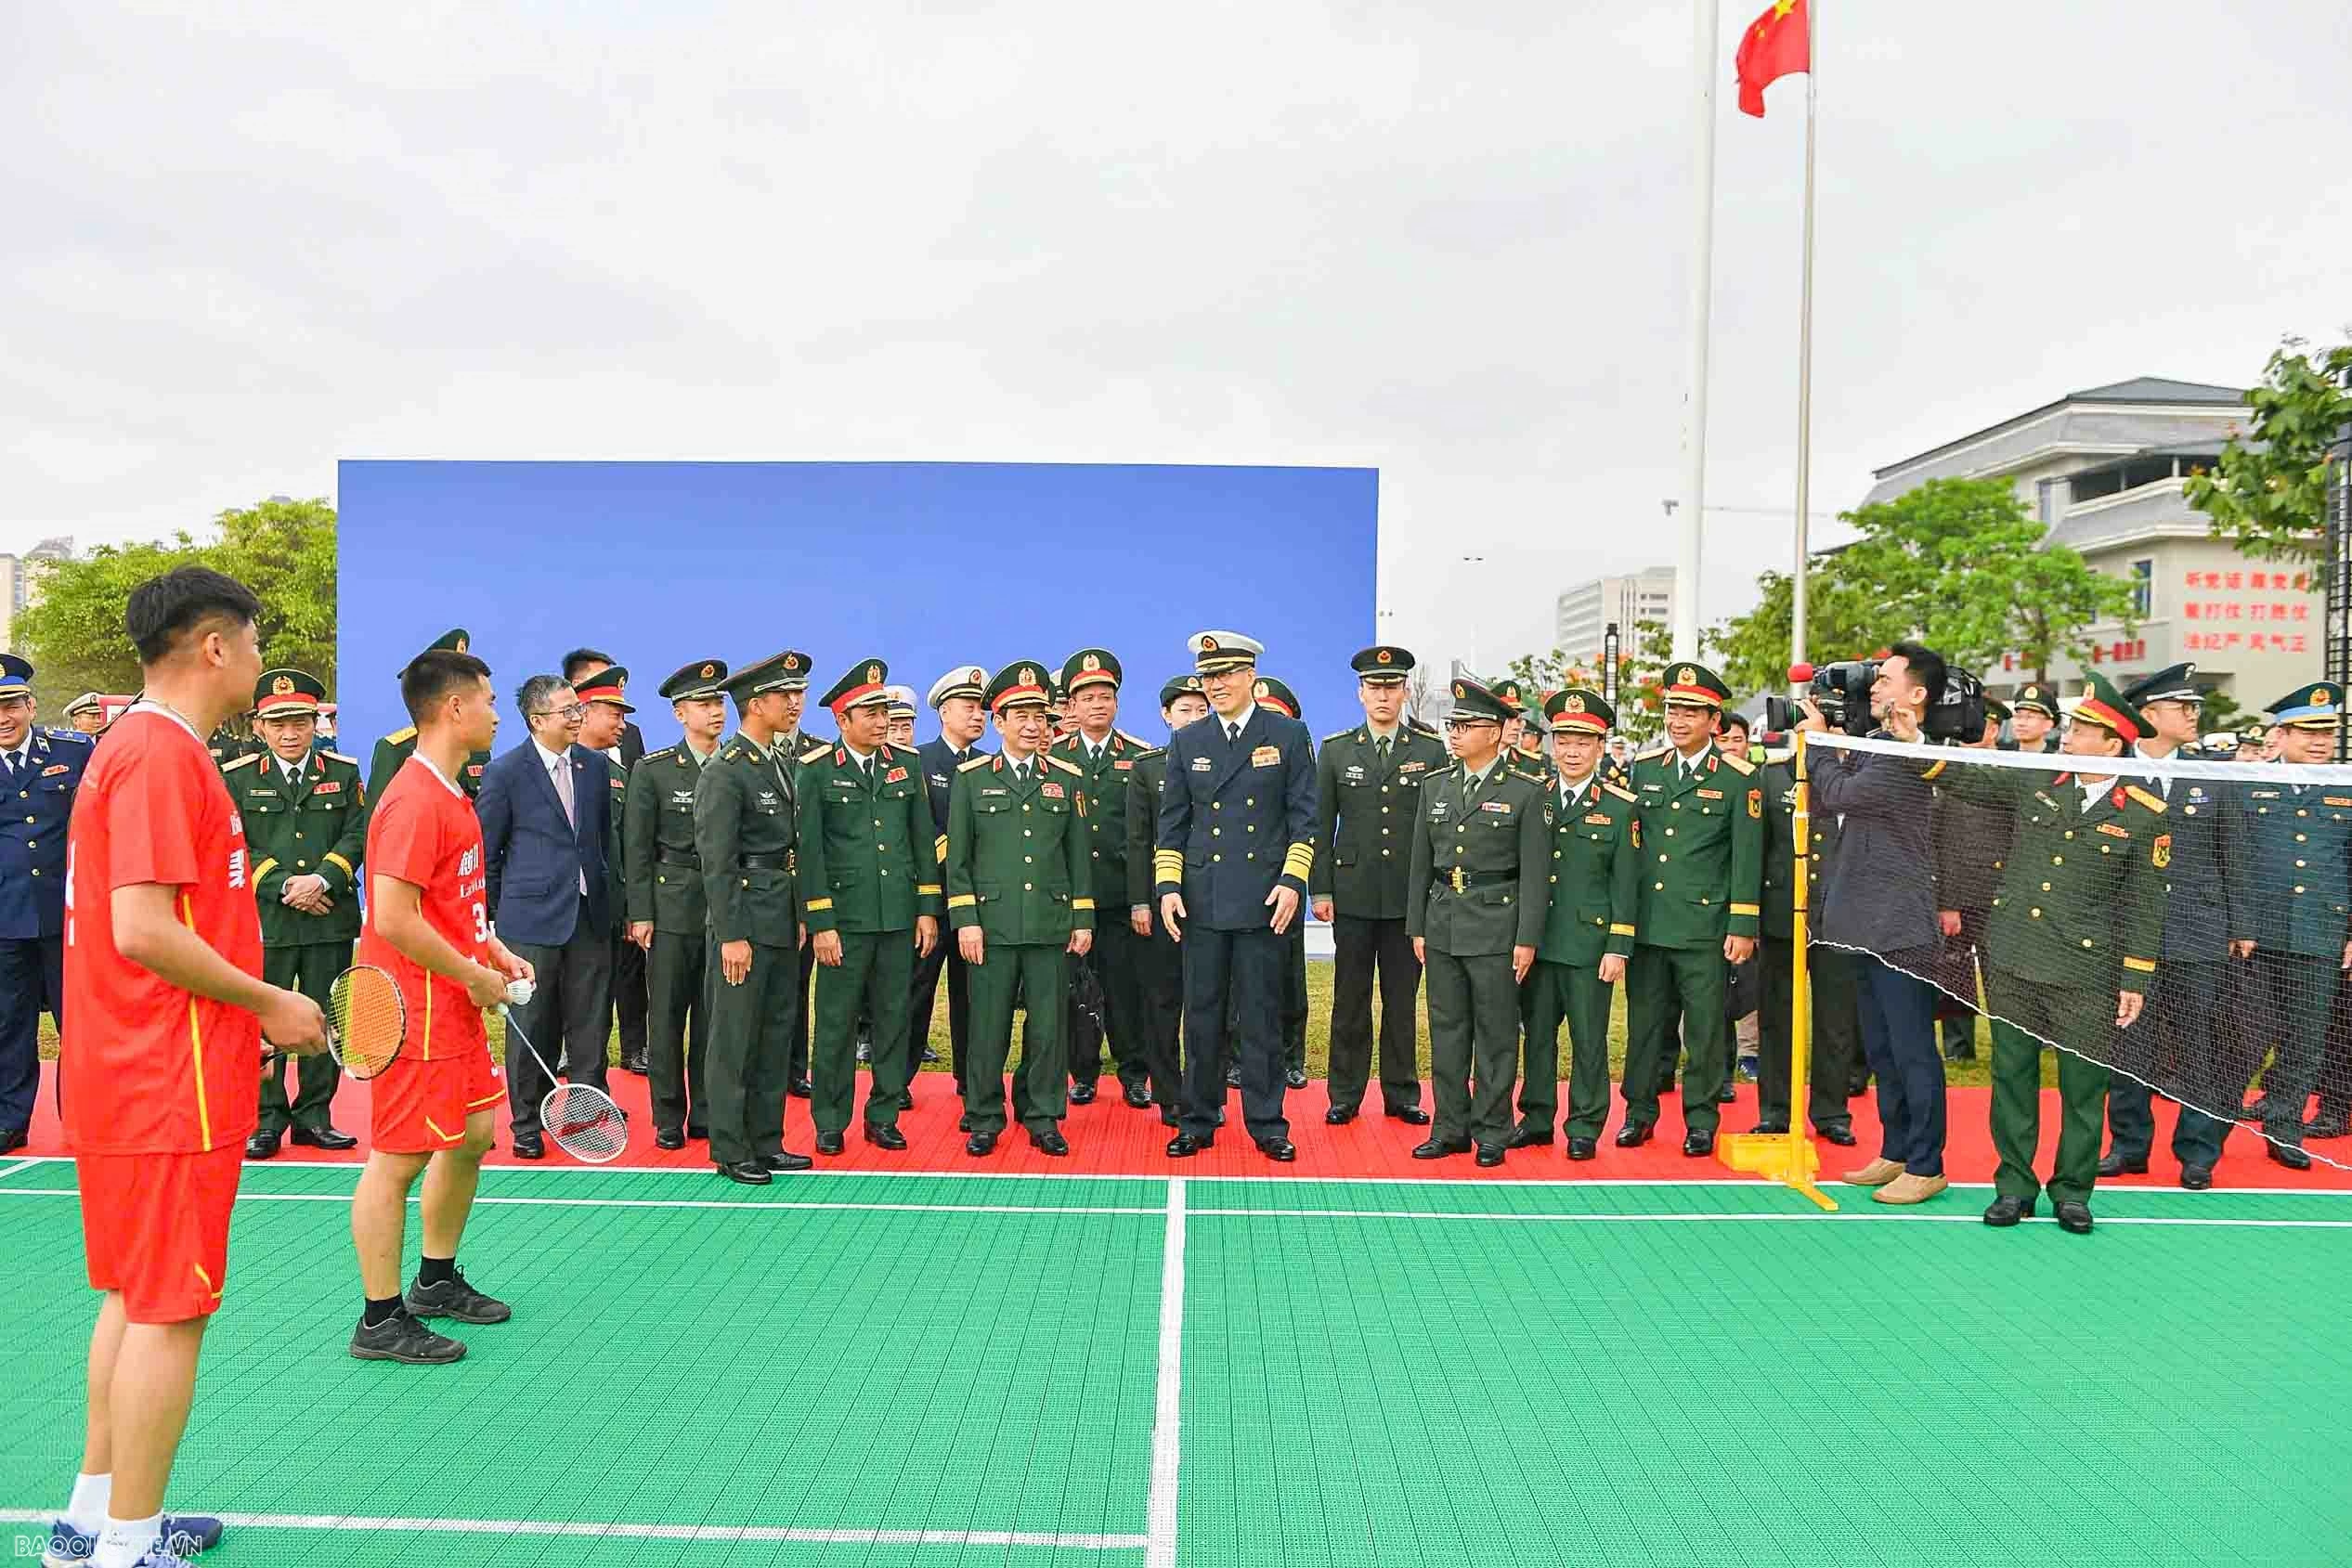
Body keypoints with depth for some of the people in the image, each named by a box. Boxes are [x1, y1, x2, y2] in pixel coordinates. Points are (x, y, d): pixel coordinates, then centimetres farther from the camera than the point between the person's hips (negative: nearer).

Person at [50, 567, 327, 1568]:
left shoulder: (138, 747, 15)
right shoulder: (163, 754, -17)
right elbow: (143, 930, -24)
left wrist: (250, 1013, 16)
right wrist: (269, 1005, -14)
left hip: (129, 1075, 10)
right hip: (174, 1084, -10)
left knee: (134, 1299, 18)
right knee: (170, 1313, -1)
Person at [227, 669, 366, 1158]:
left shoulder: (344, 773, 7)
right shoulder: (238, 778, 3)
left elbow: (357, 835, 2)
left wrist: (320, 880, -12)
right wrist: (284, 886, -11)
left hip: (331, 920, 2)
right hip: (264, 921, -1)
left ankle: (314, 1116, 18)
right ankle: (267, 1118, 14)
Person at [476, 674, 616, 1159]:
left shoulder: (595, 765, 7)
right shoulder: (506, 772, -6)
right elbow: (486, 849, 1)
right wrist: (494, 912, 4)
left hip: (590, 915, 4)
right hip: (532, 918, -4)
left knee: (590, 1027, 7)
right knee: (533, 1029, 6)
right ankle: (527, 1124, 20)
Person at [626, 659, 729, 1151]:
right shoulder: (652, 769, 0)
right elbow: (636, 848, -1)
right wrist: (640, 914, -5)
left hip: (726, 907, 2)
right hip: (672, 907, -2)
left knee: (715, 1017, 6)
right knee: (666, 1017, 4)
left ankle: (707, 1113, 18)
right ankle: (669, 1118, 15)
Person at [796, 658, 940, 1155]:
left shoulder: (906, 766, 9)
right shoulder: (817, 772, -2)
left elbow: (924, 840, 10)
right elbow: (809, 850, -5)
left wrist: (928, 909, 5)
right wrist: (820, 923, -9)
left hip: (900, 917, 3)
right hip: (845, 917, -3)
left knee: (893, 1020, 8)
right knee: (836, 1022, 3)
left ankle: (884, 1116, 21)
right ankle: (830, 1123, 16)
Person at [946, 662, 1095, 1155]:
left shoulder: (1069, 778, 9)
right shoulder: (971, 777, 4)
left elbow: (1080, 854, 10)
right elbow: (958, 857, 2)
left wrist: (1083, 920, 5)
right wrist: (965, 921, -5)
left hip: (1051, 924, 1)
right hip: (991, 923, -1)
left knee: (1048, 1025, 4)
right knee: (989, 1025, 3)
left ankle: (1043, 1119, 17)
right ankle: (985, 1120, 16)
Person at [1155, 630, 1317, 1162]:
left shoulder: (1289, 735, 2)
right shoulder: (1187, 742, 9)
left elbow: (1304, 816, 1)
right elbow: (1172, 822, 9)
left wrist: (1292, 881, -9)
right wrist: (1167, 886, -1)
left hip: (1263, 899, -2)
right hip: (1201, 899, 2)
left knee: (1260, 1016, 4)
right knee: (1201, 1016, 7)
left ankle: (1267, 1124, 15)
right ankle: (1198, 1122, 18)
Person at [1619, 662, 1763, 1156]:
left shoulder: (1738, 778, -1)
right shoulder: (1643, 769, 10)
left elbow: (1747, 857, -3)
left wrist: (1743, 927, -8)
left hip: (1704, 926, -3)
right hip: (1647, 923, 3)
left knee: (1704, 1027, 4)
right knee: (1645, 1022, 10)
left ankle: (1701, 1120, 15)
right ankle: (1640, 1111, 21)